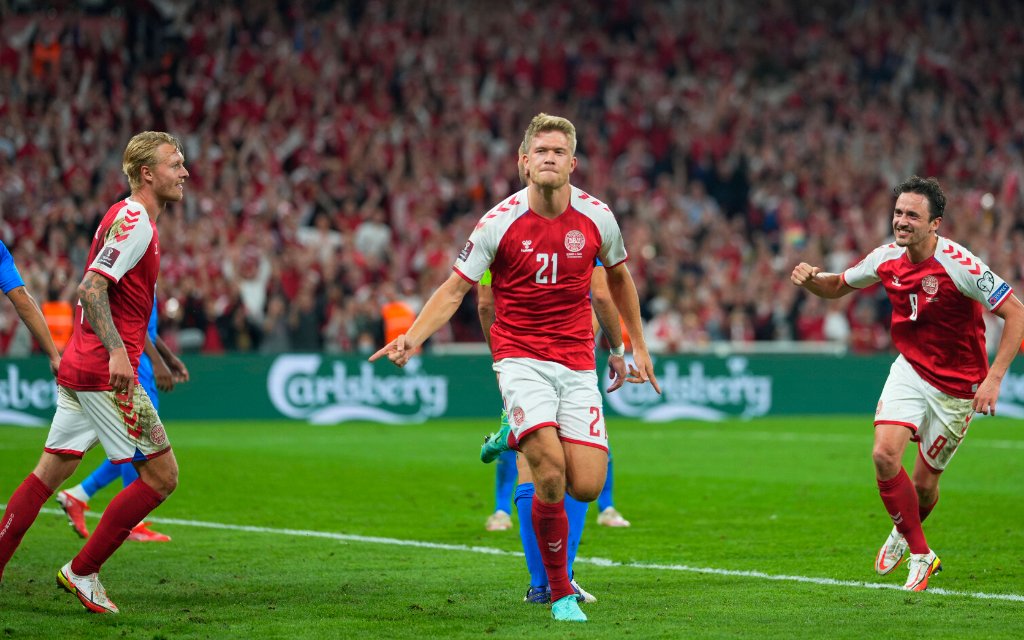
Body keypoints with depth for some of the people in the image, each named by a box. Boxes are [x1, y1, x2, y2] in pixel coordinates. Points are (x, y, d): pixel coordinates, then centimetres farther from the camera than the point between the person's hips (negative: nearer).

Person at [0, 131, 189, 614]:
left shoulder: (127, 217, 18)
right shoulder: (134, 221, -12)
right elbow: (91, 288, -23)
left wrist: (155, 354, 35)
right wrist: (116, 351, -34)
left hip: (77, 370, 10)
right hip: (106, 374, -10)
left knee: (48, 474, 12)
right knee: (162, 475, -4)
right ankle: (82, 571, 1)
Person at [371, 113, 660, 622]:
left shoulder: (596, 217, -1)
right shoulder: (499, 222, -9)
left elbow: (619, 278, 18)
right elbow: (454, 290, -4)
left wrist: (638, 346, 21)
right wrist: (411, 338, -19)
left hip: (577, 361, 3)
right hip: (520, 356, -3)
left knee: (586, 486, -8)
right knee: (551, 471, -22)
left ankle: (518, 436, 26)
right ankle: (560, 593, -5)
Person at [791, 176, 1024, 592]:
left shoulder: (958, 264, -25)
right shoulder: (887, 259, -7)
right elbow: (838, 286, 11)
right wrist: (811, 279, -13)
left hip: (957, 386, -4)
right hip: (910, 368, 4)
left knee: (925, 484, 4)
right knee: (885, 454, -18)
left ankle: (905, 533, 40)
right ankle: (919, 554, 1)